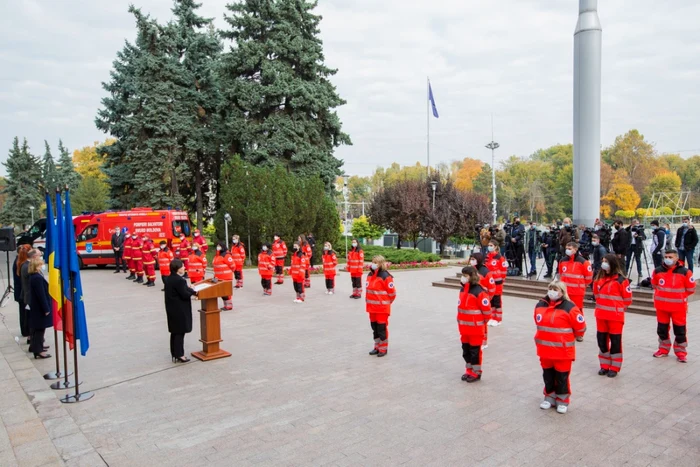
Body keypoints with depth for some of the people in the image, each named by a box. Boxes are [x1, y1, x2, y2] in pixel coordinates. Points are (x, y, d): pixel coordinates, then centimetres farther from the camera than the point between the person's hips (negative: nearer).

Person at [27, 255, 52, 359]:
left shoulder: (34, 276, 8)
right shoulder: (37, 278, -24)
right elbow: (41, 295, -24)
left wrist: (46, 308, 19)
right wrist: (46, 309, -19)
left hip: (36, 307, 10)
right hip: (40, 308, -10)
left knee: (37, 328, 21)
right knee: (40, 329, -2)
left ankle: (35, 346, 33)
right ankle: (38, 351, 4)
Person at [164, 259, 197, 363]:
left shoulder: (168, 279, 8)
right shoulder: (179, 280, -22)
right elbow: (185, 294, -21)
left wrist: (191, 291, 2)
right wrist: (193, 292, -5)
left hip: (171, 309, 9)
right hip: (180, 310, -9)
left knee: (174, 332, 16)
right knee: (180, 332, -1)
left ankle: (174, 354, 25)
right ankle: (179, 355, 5)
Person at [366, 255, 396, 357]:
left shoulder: (385, 276, -16)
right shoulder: (370, 275, 8)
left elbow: (392, 292, -12)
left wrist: (386, 302, 1)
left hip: (382, 308, -7)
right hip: (372, 307, 8)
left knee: (382, 328, 0)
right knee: (374, 327, 15)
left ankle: (383, 348, 13)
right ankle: (377, 347, 29)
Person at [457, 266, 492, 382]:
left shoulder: (479, 292, -21)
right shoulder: (462, 289, 6)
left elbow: (487, 309, -16)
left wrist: (482, 322, -3)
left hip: (475, 327, -8)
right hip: (464, 327, 8)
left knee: (475, 350, 4)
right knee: (465, 349, 16)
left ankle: (476, 373, 18)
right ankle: (469, 370, 30)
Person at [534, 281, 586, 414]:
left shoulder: (569, 307, -17)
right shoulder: (540, 305, 0)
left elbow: (580, 325, -7)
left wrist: (576, 337, 9)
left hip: (563, 350, -5)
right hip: (545, 349, 5)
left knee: (562, 377, 8)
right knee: (547, 375, 16)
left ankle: (562, 400, 25)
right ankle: (550, 396, 33)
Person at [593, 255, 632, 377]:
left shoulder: (621, 280, -13)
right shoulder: (600, 278, 6)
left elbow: (627, 299, -8)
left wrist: (617, 308, 1)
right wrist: (602, 305, 14)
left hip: (615, 316, -6)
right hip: (601, 315, 6)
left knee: (615, 341, 4)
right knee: (602, 340, 12)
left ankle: (614, 367, 15)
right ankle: (604, 365, 25)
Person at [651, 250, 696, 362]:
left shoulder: (685, 272, -12)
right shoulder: (657, 271, -3)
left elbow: (690, 289, -2)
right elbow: (654, 285, 14)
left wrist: (678, 296, 2)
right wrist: (663, 295, 11)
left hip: (678, 307, -3)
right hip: (661, 306, 3)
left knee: (680, 330, 6)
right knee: (662, 329, 14)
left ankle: (681, 352, 19)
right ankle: (663, 349, 29)